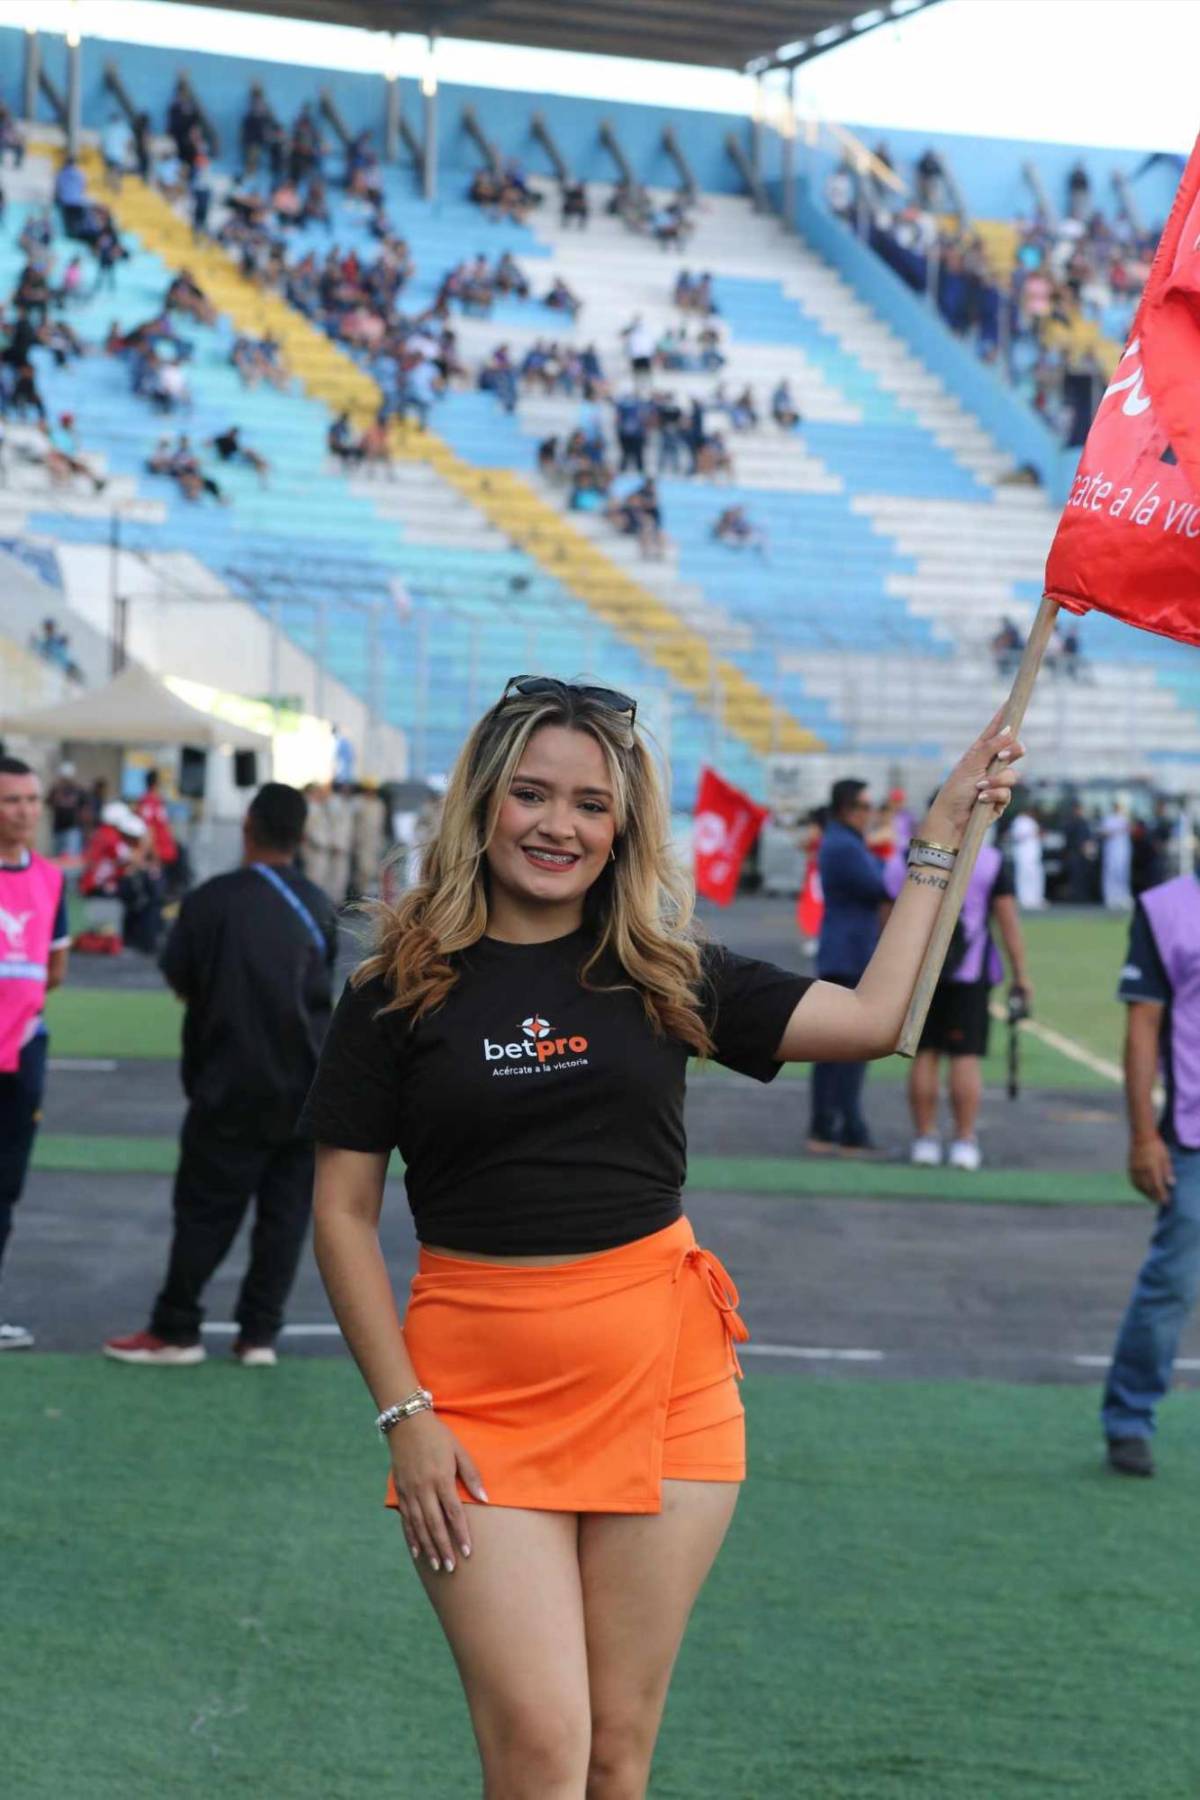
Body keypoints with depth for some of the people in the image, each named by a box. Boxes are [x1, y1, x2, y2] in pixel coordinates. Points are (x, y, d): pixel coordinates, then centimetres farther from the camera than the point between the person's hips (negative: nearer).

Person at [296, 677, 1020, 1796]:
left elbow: (876, 1017, 8)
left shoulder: (664, 977, 8)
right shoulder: (401, 990, 1)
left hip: (660, 1369, 2)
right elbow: (343, 1212, 1)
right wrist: (404, 1413, -6)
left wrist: (944, 832, 10)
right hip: (478, 1386, -2)